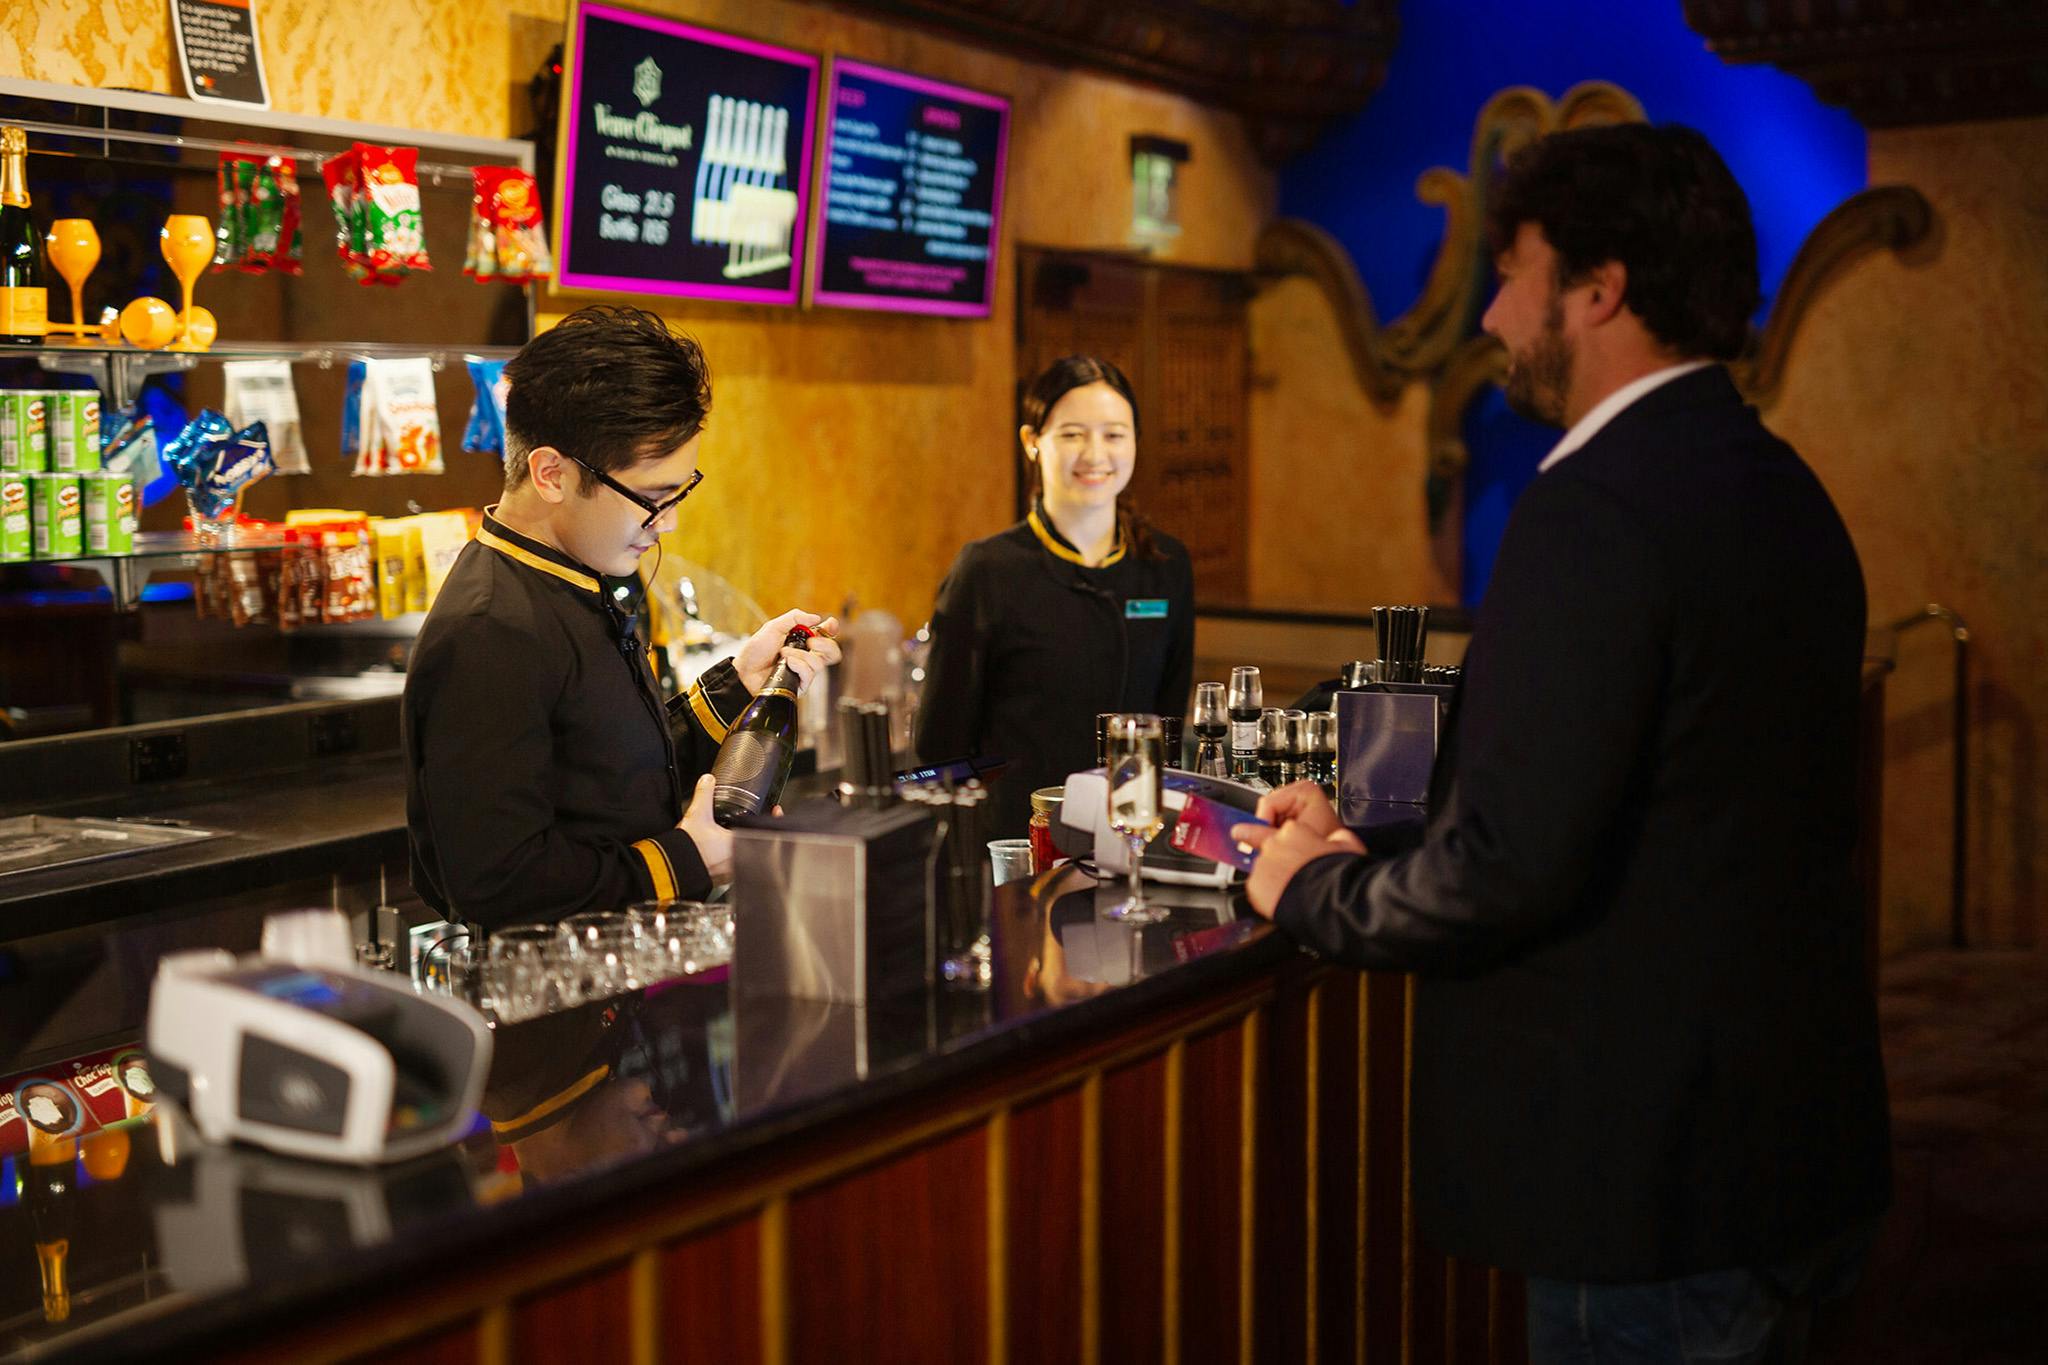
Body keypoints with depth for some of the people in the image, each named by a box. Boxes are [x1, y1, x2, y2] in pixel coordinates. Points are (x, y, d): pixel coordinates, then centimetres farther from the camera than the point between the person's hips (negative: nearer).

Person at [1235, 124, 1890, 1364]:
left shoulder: (1596, 510, -21)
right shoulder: (1779, 487, 9)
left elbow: (1513, 862, -25)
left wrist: (1316, 890, -5)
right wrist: (1365, 854, 12)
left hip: (1660, 1189, -9)